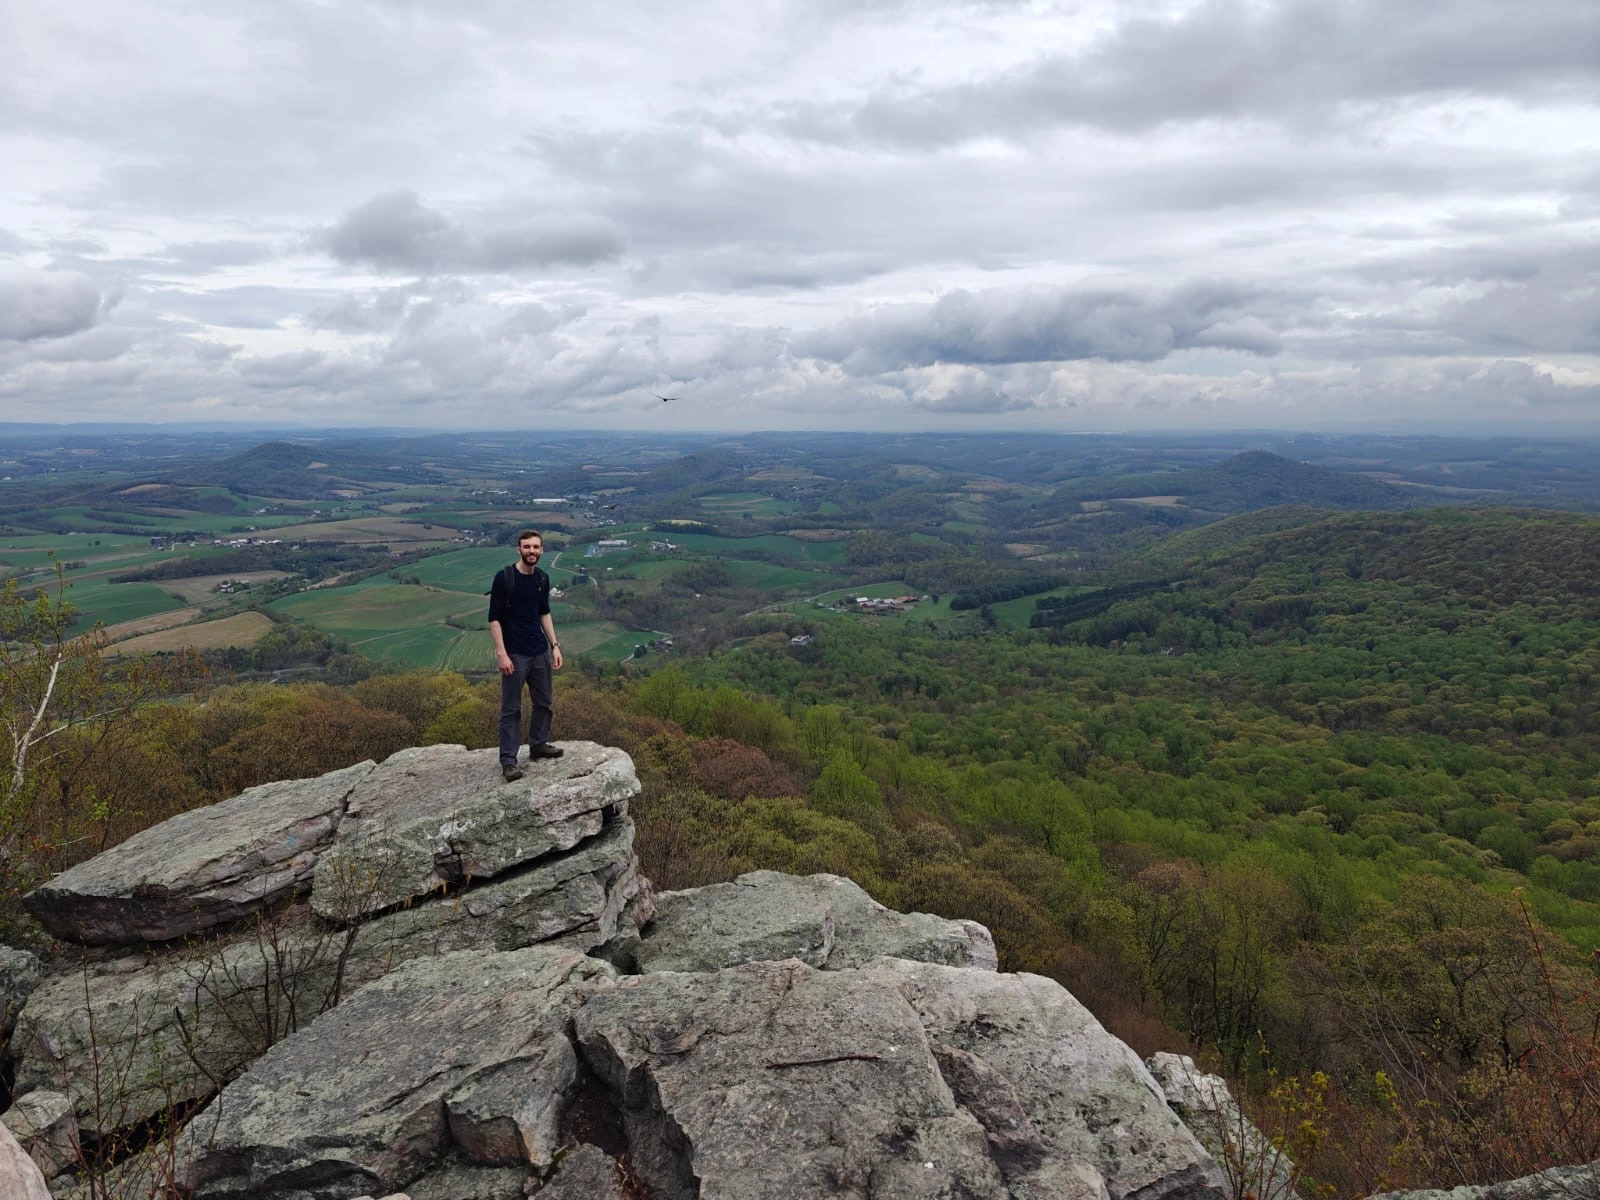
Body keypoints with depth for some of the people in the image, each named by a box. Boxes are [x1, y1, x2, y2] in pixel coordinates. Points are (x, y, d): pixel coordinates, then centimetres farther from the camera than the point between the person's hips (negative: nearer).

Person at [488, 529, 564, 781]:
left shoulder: (543, 579, 5)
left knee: (543, 702, 15)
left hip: (540, 652, 6)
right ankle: (508, 760, 6)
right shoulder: (504, 577, -14)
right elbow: (494, 619, -13)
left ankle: (538, 745, 33)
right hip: (515, 655, -6)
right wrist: (502, 653, -18)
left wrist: (555, 645, 9)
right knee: (511, 708, 0)